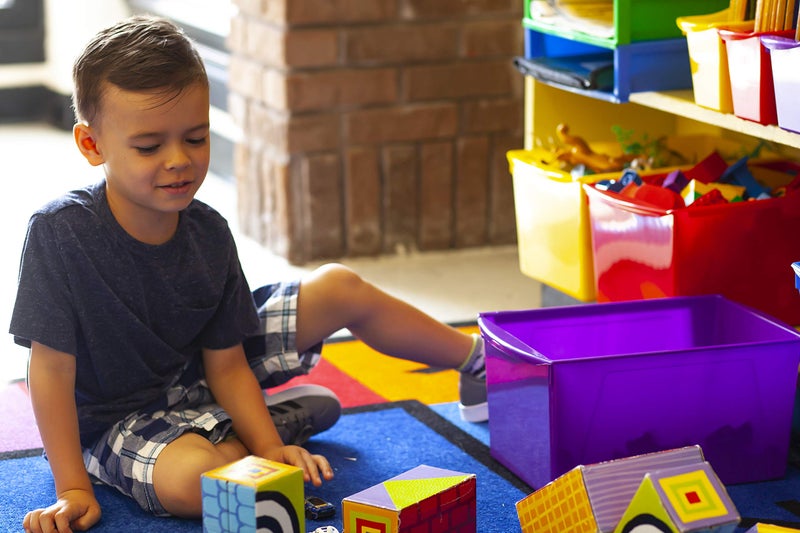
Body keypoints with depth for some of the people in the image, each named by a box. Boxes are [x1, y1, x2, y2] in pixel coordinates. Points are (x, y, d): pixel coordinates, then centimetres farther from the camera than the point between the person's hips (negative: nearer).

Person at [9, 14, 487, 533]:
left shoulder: (208, 233, -12)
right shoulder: (61, 231, -27)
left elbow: (226, 363, -6)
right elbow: (53, 366, -24)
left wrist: (269, 447, -21)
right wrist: (73, 489, -24)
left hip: (200, 375, 6)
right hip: (119, 418, -5)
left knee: (340, 289, 1)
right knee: (193, 480, -39)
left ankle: (475, 358, 24)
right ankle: (288, 417, -6)